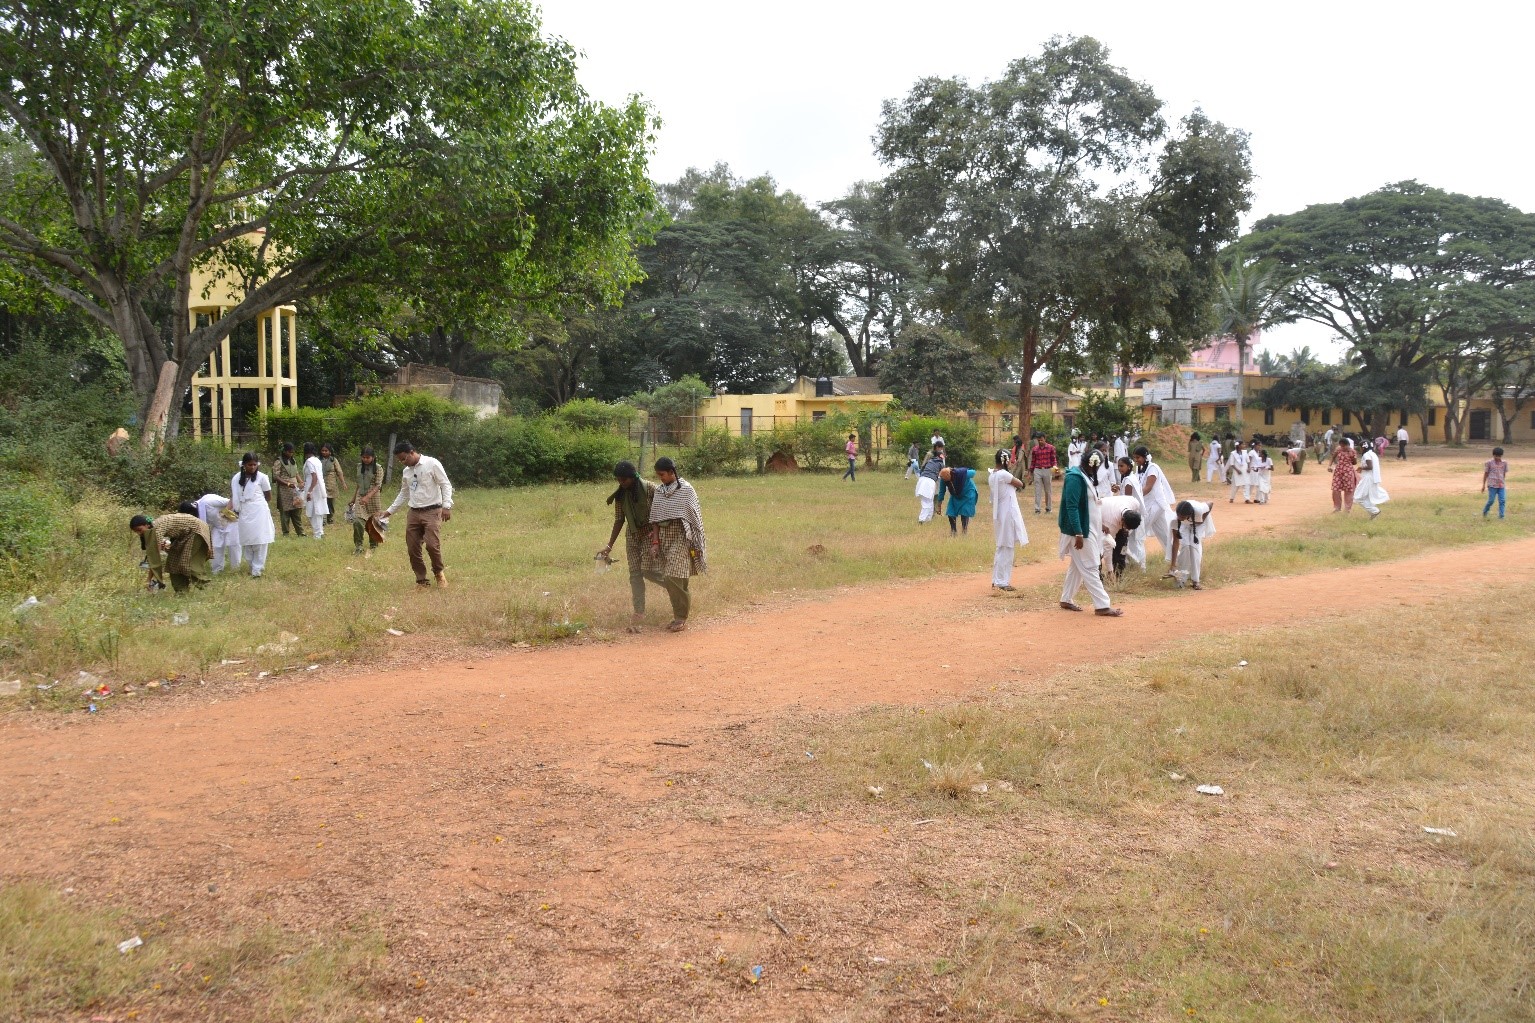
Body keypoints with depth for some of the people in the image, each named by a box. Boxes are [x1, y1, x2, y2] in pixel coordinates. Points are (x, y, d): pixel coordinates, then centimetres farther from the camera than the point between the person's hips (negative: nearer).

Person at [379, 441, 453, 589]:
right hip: (413, 513, 6)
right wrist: (389, 511, 19)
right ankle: (421, 581, 16)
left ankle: (438, 573, 10)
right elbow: (404, 494, 22)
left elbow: (446, 485, -9)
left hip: (432, 511, -6)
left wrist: (446, 506, -20)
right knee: (412, 549, 2)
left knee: (432, 545, -17)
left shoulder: (432, 464, -8)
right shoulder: (406, 472, 13)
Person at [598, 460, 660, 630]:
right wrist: (609, 546, 1)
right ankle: (639, 613, 4)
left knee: (647, 570, -13)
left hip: (650, 534, -5)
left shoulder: (649, 488, -14)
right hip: (632, 536, 5)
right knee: (635, 573, 0)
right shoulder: (620, 495, -1)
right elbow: (619, 521, 4)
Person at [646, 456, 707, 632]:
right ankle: (686, 603, 25)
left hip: (681, 538, -6)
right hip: (664, 539, 6)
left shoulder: (686, 489, -7)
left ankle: (681, 618, -4)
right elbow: (655, 518, 9)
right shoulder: (658, 491, 8)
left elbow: (696, 515, -4)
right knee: (669, 579, 7)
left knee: (673, 577, -14)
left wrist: (698, 543, -4)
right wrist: (655, 542, 1)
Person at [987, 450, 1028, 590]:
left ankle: (997, 580, 21)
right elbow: (1020, 484, -6)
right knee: (1007, 548, -3)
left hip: (999, 514, 9)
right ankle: (1002, 582, 1)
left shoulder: (992, 475, 9)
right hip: (1008, 514, -9)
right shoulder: (1004, 475, -17)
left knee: (1001, 548, 16)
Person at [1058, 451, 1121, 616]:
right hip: (1081, 530, -10)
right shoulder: (1075, 478, -19)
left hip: (1088, 528, 10)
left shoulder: (1085, 476, 12)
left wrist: (1099, 525, 23)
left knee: (1077, 566, 16)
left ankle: (1066, 600, 24)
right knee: (1090, 568, -6)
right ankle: (1102, 605, -3)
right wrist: (1078, 533, -27)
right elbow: (1072, 507, -24)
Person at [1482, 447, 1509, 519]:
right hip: (1492, 485, -3)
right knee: (1491, 500, -3)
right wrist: (1484, 485, 3)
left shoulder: (1504, 463, 4)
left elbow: (1504, 473, 15)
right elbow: (1485, 474, 2)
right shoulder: (1489, 462, -4)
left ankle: (1501, 516, 0)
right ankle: (1485, 511, 20)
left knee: (1502, 501, -4)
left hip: (1501, 485, 3)